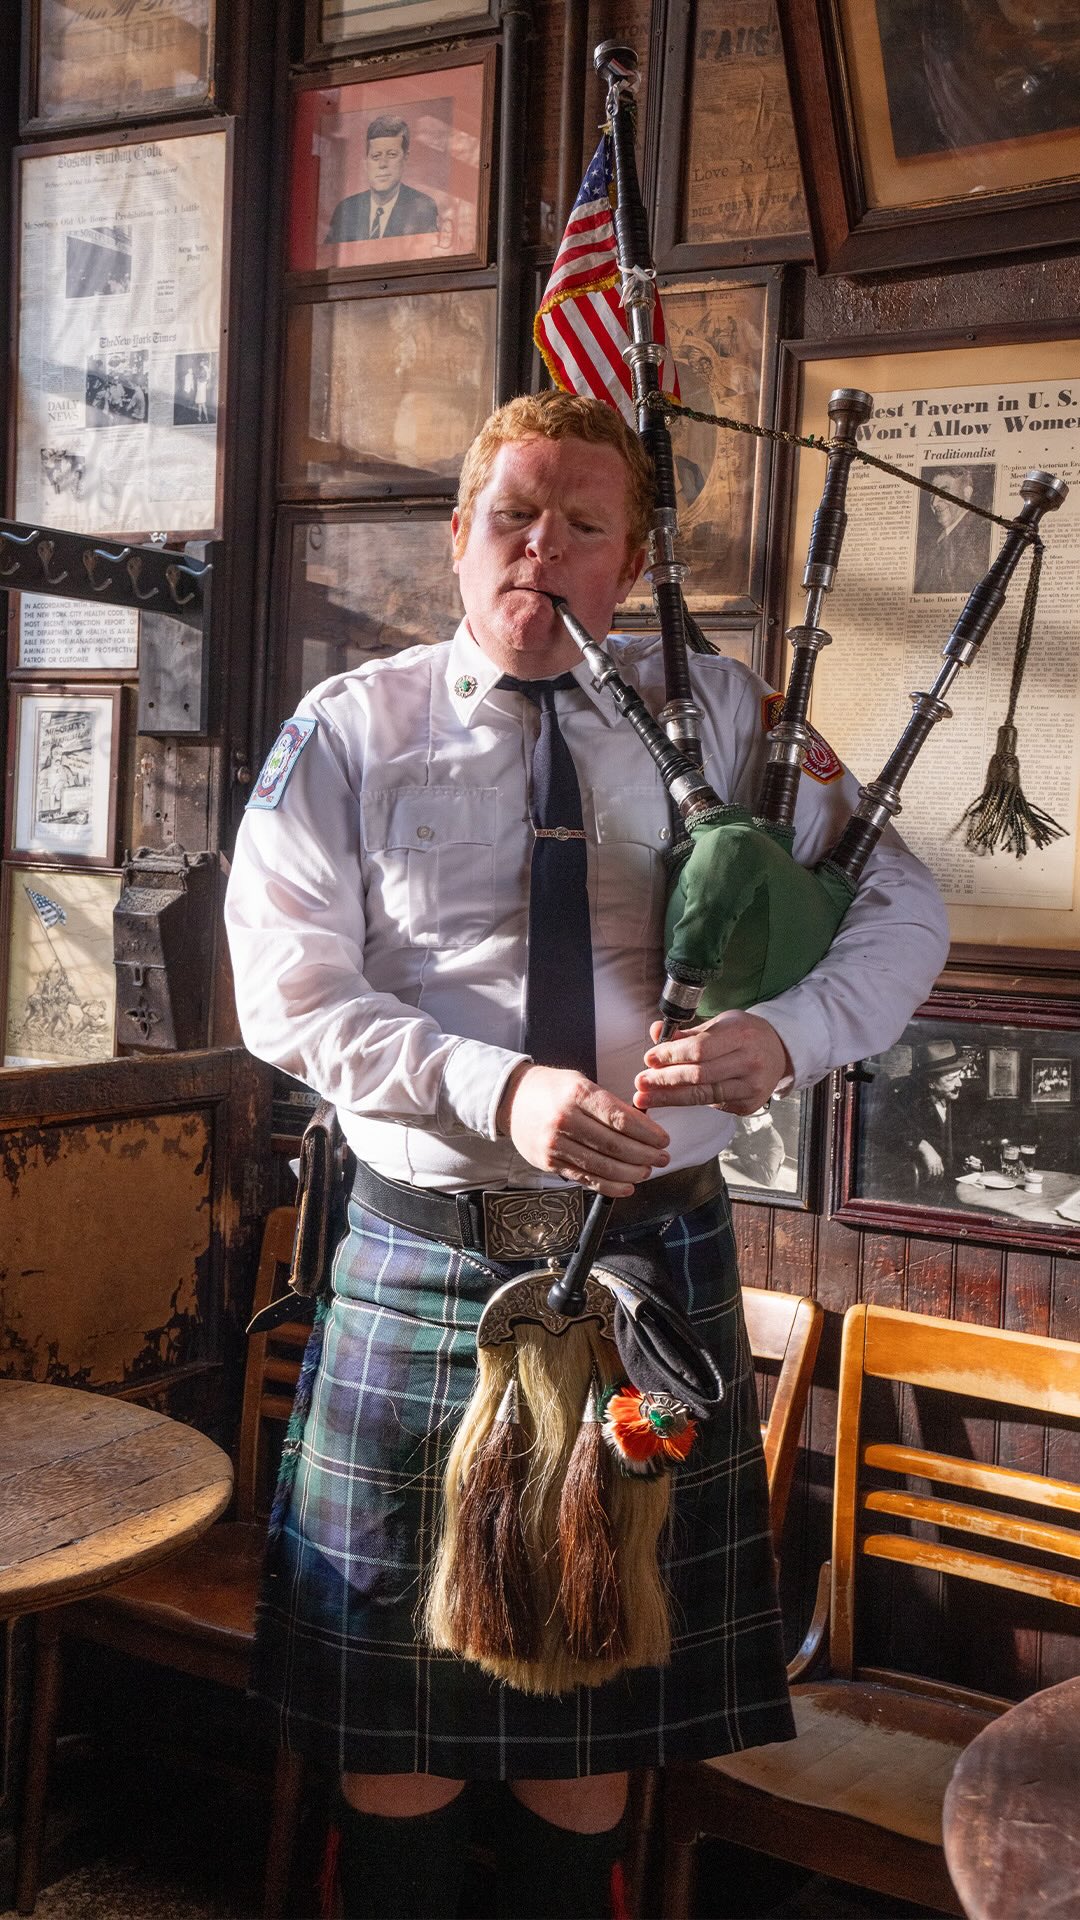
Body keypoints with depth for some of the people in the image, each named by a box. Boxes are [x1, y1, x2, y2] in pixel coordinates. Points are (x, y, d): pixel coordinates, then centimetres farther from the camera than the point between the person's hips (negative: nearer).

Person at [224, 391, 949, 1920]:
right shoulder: (351, 732, 1)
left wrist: (787, 1035, -18)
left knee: (602, 1699, 15)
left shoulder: (721, 718, 5)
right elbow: (291, 992, -8)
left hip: (657, 1254, 2)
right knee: (403, 1690, 11)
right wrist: (498, 1091, -23)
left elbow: (904, 906, 3)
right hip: (430, 1259, -1)